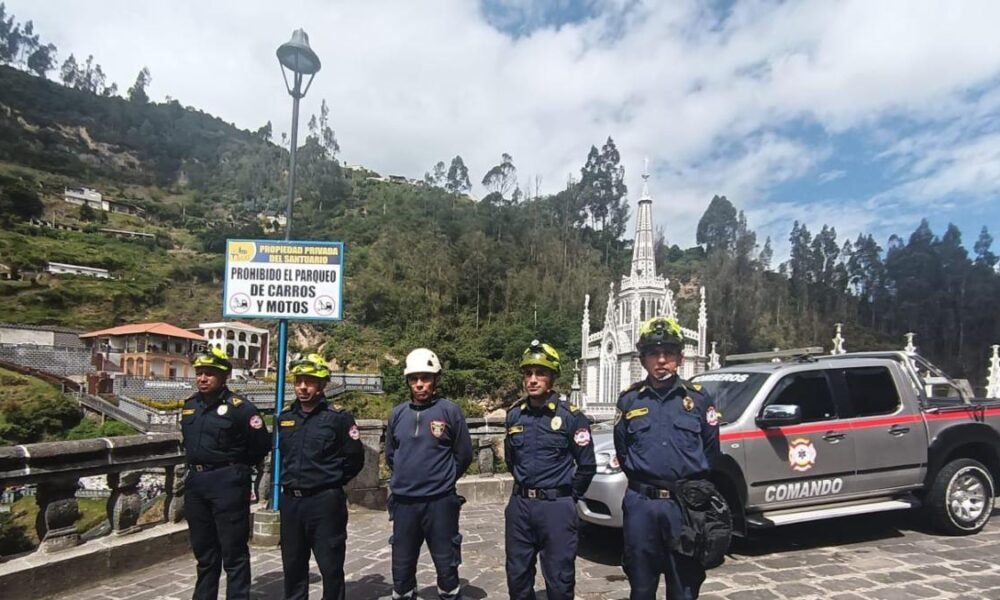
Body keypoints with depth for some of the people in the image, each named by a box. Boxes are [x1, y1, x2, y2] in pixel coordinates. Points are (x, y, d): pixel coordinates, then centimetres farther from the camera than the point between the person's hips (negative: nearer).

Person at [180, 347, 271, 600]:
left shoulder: (239, 407, -13)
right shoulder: (190, 406, 9)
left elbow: (262, 444, -9)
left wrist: (236, 467, 1)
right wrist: (196, 465, 16)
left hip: (227, 483, -7)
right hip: (195, 482, 7)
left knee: (233, 550, 0)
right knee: (203, 549, 18)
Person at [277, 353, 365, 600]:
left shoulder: (338, 417, -10)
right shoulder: (285, 417, 7)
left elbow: (355, 458, -6)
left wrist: (333, 482, 0)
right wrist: (289, 480, 14)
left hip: (325, 501, -5)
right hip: (290, 501, 6)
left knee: (330, 566, 4)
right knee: (292, 564, 17)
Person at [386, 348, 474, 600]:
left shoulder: (450, 411, -6)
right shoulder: (398, 413, 4)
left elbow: (463, 455, 0)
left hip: (439, 502, -3)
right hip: (403, 502, 3)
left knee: (447, 568, 9)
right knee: (401, 570, 14)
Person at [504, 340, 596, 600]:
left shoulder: (570, 416, -9)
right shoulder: (514, 415, 5)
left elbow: (587, 465, -3)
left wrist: (568, 497, 4)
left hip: (556, 507, -4)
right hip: (520, 505, 4)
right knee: (517, 578, 13)